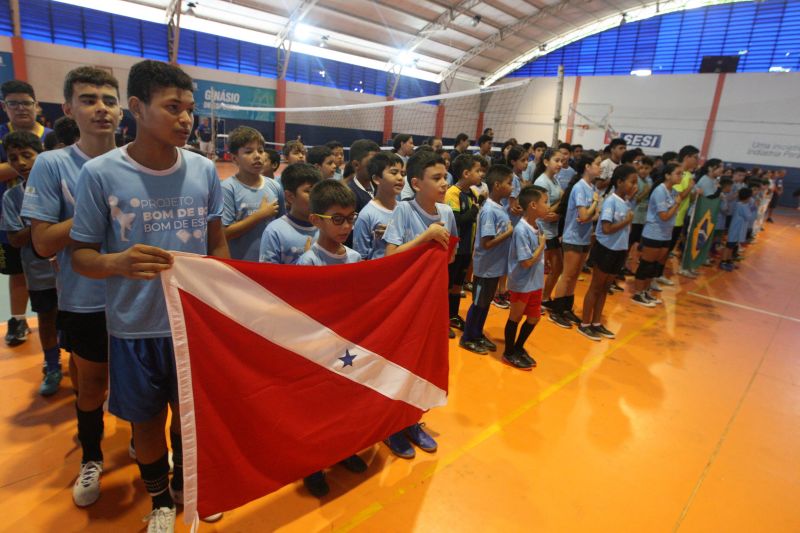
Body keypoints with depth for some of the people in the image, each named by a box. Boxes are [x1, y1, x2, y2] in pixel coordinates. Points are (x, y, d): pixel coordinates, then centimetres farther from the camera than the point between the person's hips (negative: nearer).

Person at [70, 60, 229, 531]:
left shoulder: (205, 170, -4)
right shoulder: (99, 174, -12)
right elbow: (81, 255, -7)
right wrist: (119, 262, -29)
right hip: (135, 327, -1)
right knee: (147, 420, 16)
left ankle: (185, 486, 47)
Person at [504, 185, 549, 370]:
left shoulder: (537, 226, 1)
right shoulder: (521, 230, -25)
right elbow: (527, 262, -24)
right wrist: (542, 245, -14)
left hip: (535, 283, 8)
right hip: (522, 284, -8)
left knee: (534, 317, 18)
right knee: (515, 318, 9)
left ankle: (519, 348, 38)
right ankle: (509, 353, 27)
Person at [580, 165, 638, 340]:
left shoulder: (626, 202, 5)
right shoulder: (611, 201, -18)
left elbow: (625, 228, 8)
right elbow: (607, 229, -24)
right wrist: (627, 221, -16)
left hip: (619, 251, 8)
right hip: (606, 250, -8)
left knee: (604, 288, 15)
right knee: (595, 288, 3)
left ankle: (596, 323, 27)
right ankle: (584, 325, 15)